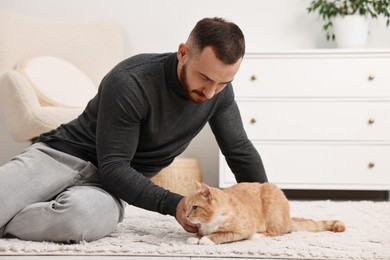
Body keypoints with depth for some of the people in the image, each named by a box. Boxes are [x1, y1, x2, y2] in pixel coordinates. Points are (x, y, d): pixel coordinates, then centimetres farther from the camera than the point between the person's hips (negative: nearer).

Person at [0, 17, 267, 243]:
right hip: (62, 155, -3)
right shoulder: (129, 82, -22)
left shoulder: (219, 89, -5)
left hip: (107, 185, 4)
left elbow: (241, 151, 9)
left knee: (82, 216, -35)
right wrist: (173, 205, -30)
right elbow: (113, 167, -20)